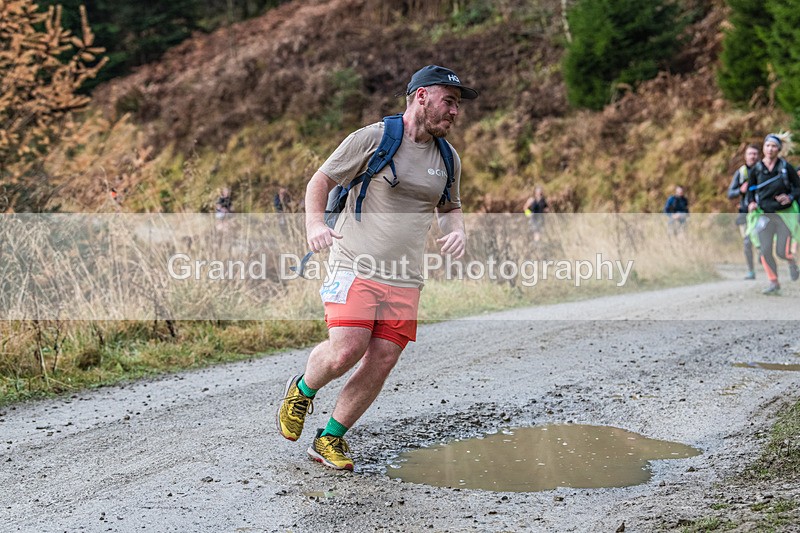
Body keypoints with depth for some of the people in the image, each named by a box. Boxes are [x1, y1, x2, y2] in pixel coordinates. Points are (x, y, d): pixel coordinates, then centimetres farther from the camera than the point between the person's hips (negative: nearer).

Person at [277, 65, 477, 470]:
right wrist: (315, 224, -17)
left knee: (382, 362, -3)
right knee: (345, 351, -18)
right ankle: (302, 391, 16)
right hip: (356, 268, -5)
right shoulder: (372, 138, -5)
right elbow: (320, 180, 0)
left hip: (405, 281, 5)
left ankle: (330, 439, 16)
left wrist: (457, 230, 5)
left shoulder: (448, 159, 13)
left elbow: (450, 206, 28)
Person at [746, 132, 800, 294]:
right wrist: (751, 202, -5)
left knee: (782, 252, -4)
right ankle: (774, 283, 11)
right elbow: (751, 189, 14)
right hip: (764, 215, 2)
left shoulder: (786, 168, -6)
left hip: (785, 214, -2)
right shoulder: (756, 169, 0)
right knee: (765, 252, -4)